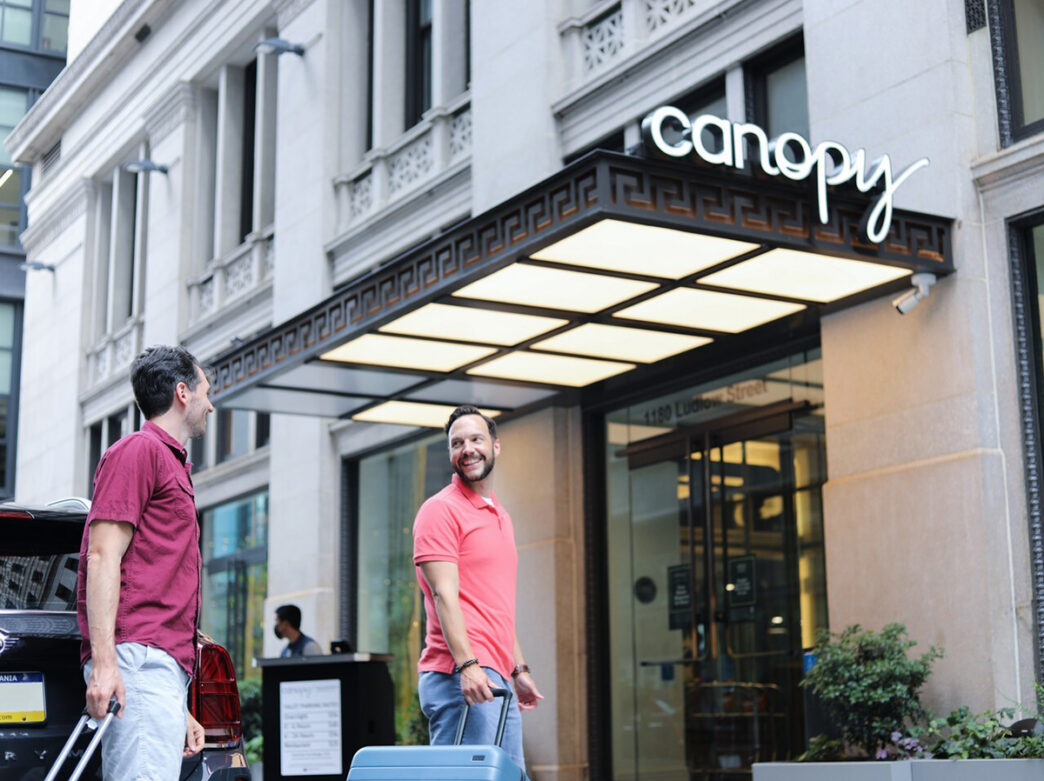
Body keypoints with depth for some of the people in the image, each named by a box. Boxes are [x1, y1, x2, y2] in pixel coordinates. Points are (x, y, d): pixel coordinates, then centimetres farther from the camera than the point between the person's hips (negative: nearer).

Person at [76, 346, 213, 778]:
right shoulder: (139, 450, 1)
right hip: (139, 659, -9)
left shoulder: (173, 464, 28)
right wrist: (104, 662, -19)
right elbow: (102, 557, -9)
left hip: (164, 663, 9)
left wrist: (180, 709, 24)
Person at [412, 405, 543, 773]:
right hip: (459, 676, -9)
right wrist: (467, 664, -24)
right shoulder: (440, 510, -5)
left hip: (497, 678, 9)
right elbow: (444, 595, -15)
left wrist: (519, 669, 24)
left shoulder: (501, 515, 22)